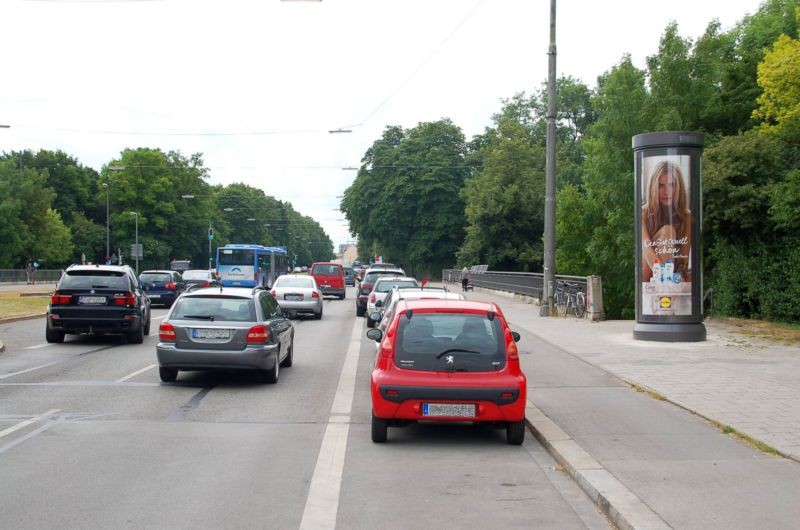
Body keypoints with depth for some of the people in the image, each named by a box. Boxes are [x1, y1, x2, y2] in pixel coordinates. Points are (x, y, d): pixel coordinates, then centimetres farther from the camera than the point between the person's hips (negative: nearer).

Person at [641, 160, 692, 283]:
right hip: (646, 276, -2)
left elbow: (684, 256, -10)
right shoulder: (643, 213, -12)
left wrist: (680, 278, -31)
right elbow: (646, 248, -27)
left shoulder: (686, 216, -5)